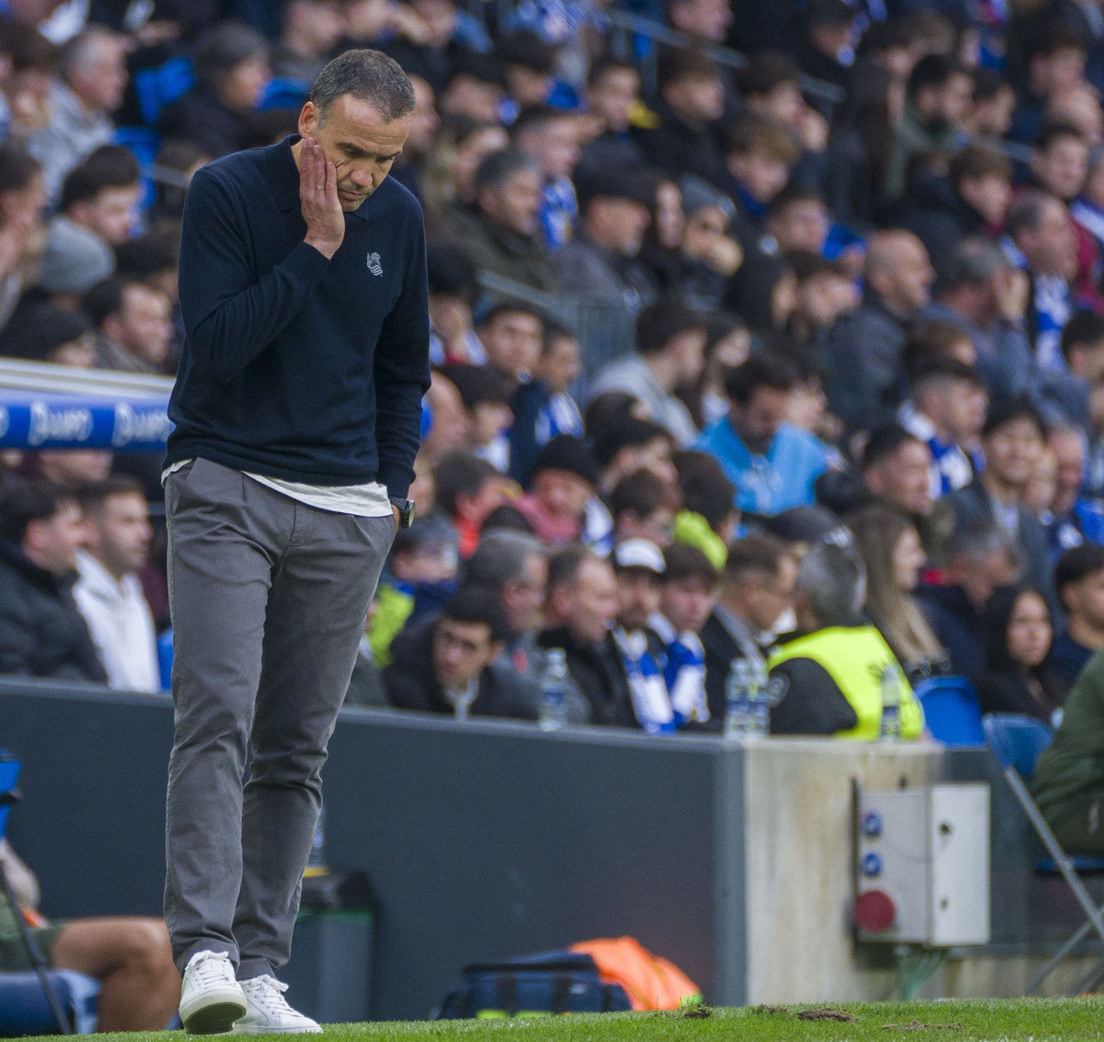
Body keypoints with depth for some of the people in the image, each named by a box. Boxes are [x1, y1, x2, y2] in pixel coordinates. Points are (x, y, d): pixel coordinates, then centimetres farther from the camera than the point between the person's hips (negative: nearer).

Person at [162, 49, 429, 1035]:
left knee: (298, 749, 2)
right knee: (217, 716, -17)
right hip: (226, 490, -4)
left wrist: (393, 490, 12)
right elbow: (214, 343, -17)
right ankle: (205, 952, -23)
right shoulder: (227, 193, -8)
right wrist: (314, 249, -18)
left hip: (346, 511, 4)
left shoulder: (399, 219, 7)